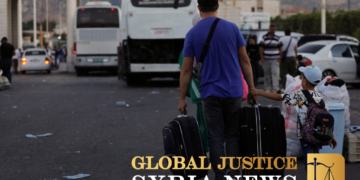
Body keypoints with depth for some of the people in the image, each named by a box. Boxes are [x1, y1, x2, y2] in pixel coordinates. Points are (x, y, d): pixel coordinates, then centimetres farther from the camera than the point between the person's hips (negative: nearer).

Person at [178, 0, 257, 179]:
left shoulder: (192, 34, 0)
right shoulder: (232, 28, 1)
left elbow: (186, 69, -1)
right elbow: (245, 61, 2)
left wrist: (182, 98, 6)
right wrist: (251, 89, 9)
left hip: (209, 93, -1)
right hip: (233, 91, 1)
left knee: (216, 139, 3)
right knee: (232, 135, 11)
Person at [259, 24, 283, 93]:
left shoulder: (277, 38, 9)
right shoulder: (264, 38, 5)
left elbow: (280, 49, 11)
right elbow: (261, 48, 3)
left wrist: (280, 58, 1)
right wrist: (262, 58, -6)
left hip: (275, 59, 0)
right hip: (266, 59, 0)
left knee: (275, 73, -13)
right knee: (267, 74, 3)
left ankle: (276, 88, -19)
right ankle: (267, 89, 11)